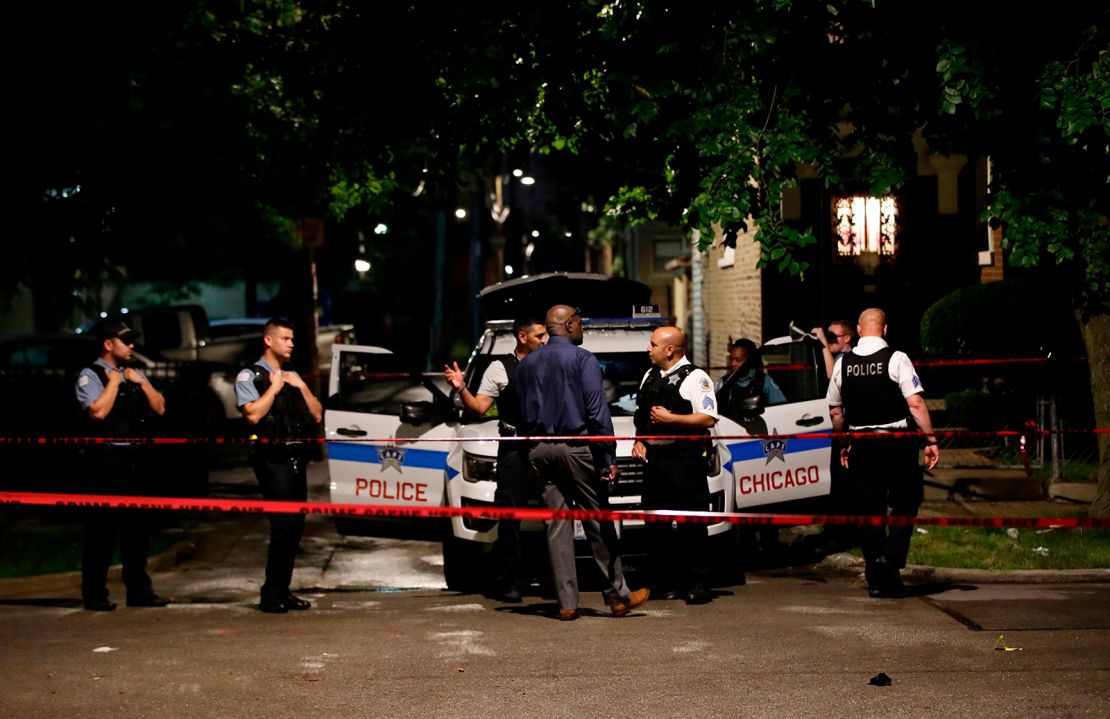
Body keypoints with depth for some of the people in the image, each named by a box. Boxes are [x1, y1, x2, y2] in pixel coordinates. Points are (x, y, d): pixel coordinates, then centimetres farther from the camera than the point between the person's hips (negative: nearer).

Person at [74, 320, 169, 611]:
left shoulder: (135, 374, 17)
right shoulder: (91, 376, -4)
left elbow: (159, 408, 12)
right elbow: (98, 411, -20)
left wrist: (141, 382, 1)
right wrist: (114, 382, -10)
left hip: (138, 457, 7)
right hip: (109, 459, -7)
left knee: (137, 525, 10)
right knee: (103, 526, -5)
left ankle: (139, 590, 18)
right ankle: (95, 594, 0)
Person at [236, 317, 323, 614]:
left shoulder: (293, 377, 20)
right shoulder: (250, 376, -2)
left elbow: (317, 415, 14)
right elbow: (253, 414, -17)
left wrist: (301, 386, 3)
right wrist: (275, 386, -8)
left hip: (297, 458, 7)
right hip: (273, 458, -7)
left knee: (295, 526, 8)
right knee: (283, 525, -13)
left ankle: (283, 591, 16)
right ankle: (272, 596, -7)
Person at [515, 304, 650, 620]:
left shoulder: (527, 364, 12)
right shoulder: (583, 360, -7)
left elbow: (523, 413, 15)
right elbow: (597, 412, -12)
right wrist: (609, 458, -11)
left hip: (540, 450, 5)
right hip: (576, 448, -5)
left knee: (557, 526, 4)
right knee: (598, 525, 3)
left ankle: (567, 603, 2)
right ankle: (617, 596, 9)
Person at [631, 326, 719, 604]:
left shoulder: (695, 378, -6)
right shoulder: (650, 376, 19)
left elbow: (708, 418, -15)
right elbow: (642, 414, 28)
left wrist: (670, 418, -16)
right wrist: (639, 440, 11)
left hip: (684, 461, -8)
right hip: (654, 458, 8)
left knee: (690, 523, -8)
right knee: (656, 522, 9)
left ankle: (698, 584, -5)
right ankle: (665, 581, 17)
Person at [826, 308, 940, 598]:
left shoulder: (842, 364, 4)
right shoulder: (896, 359, -9)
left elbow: (834, 411, 12)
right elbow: (915, 403, -14)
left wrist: (844, 443, 24)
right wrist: (931, 438, -9)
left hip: (861, 444, 4)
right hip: (897, 442, -4)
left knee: (870, 509, 9)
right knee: (905, 504, 9)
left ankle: (876, 580, 11)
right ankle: (890, 558, -12)